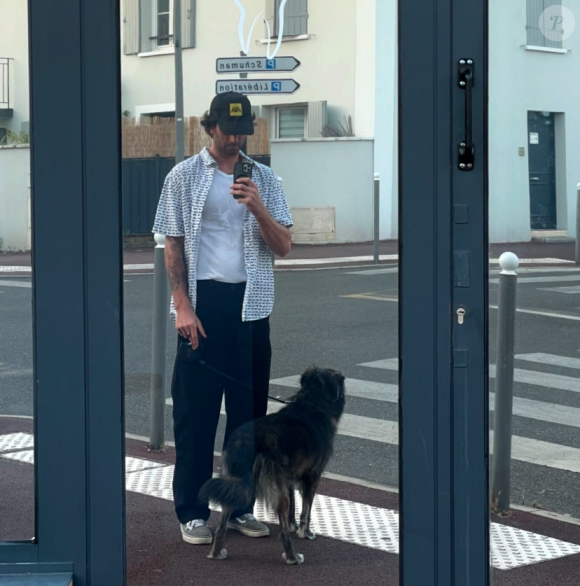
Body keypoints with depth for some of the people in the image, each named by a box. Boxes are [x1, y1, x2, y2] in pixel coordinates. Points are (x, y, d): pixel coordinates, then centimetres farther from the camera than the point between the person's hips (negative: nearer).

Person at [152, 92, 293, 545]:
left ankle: (240, 505, 17)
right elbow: (173, 246, 0)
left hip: (251, 303, 3)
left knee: (249, 407, 7)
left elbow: (283, 245, 3)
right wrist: (183, 306, -9)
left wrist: (257, 207, -14)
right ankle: (192, 511, 6)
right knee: (195, 409, -2)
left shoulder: (264, 178, 9)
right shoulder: (185, 177, 3)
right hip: (203, 302, -3)